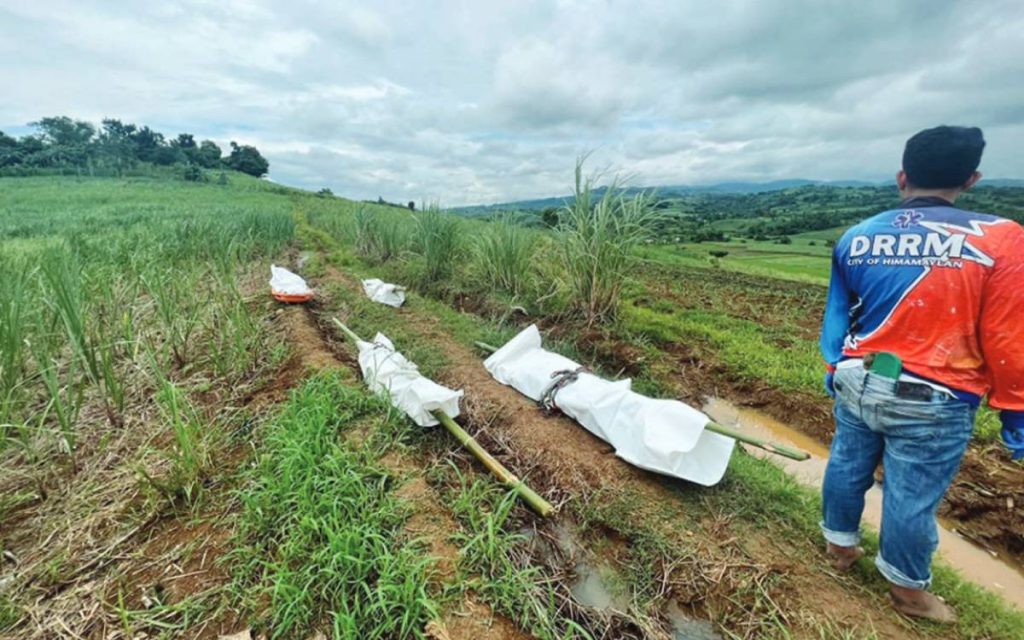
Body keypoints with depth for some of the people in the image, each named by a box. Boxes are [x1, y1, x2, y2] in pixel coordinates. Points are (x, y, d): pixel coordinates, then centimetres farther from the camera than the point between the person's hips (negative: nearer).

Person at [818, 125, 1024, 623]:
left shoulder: (855, 239, -3)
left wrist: (835, 369, 20)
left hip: (858, 383, 4)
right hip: (933, 401, -3)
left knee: (847, 467, 21)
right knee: (912, 496, 13)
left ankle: (840, 546, 43)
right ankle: (907, 590, 35)